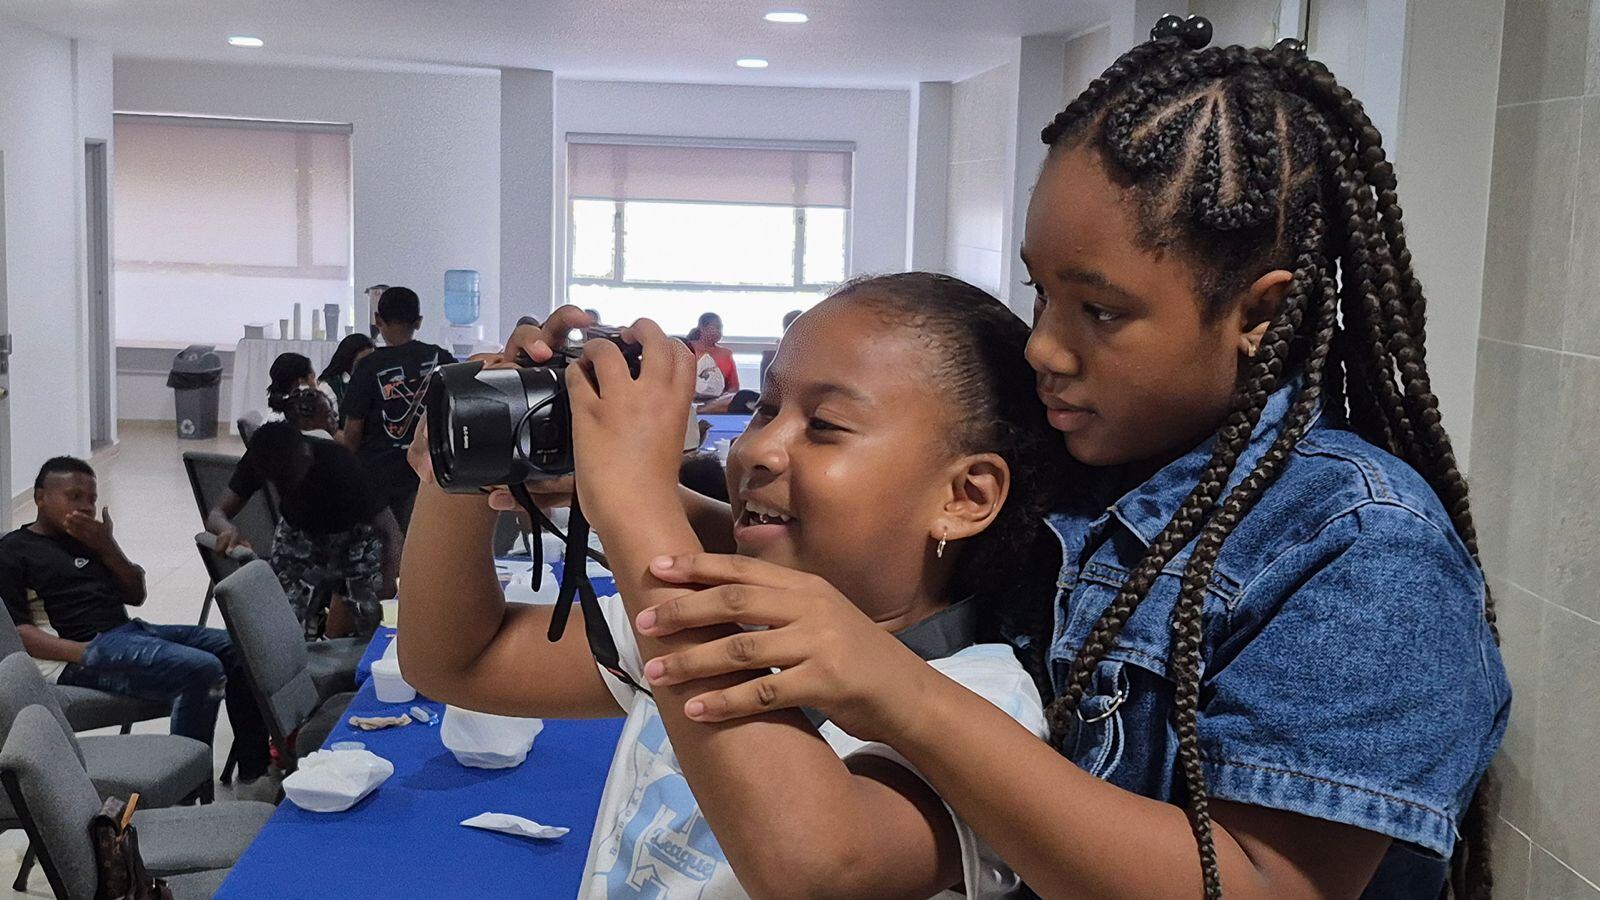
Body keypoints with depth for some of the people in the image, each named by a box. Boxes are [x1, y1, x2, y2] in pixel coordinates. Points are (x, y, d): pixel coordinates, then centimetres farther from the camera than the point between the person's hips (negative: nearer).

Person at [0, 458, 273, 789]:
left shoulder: (86, 537, 20)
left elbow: (136, 596, 18)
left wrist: (107, 546, 2)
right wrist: (86, 654, -23)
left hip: (130, 630, 8)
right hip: (79, 655, -8)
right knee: (201, 670, -28)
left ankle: (254, 768, 3)